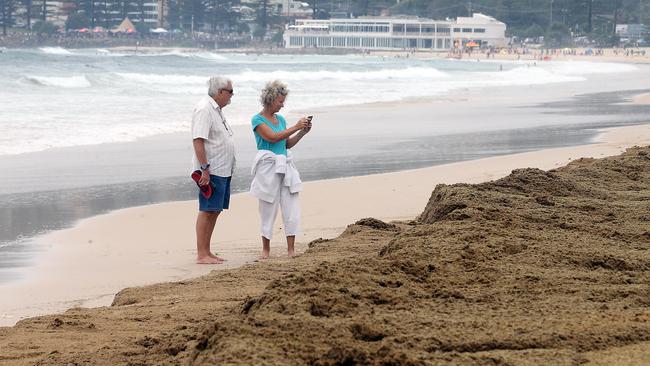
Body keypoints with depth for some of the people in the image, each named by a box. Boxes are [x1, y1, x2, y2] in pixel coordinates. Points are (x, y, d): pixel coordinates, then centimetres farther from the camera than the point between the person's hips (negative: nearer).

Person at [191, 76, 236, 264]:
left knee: (215, 211, 11)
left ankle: (207, 252, 16)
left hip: (223, 171, 10)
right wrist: (205, 169, -25)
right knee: (207, 211, -9)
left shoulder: (216, 109, 17)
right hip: (211, 171, -10)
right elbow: (198, 140, -21)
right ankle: (201, 255, -8)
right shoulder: (204, 109, -14)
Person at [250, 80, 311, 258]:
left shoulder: (281, 119, 14)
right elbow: (272, 137, -18)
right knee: (268, 209, 1)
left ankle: (291, 249, 2)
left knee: (291, 208, 0)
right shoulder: (257, 120, -6)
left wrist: (302, 132, 6)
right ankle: (266, 248, 12)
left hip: (285, 166, 6)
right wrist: (295, 127, -15)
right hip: (268, 168, -6)